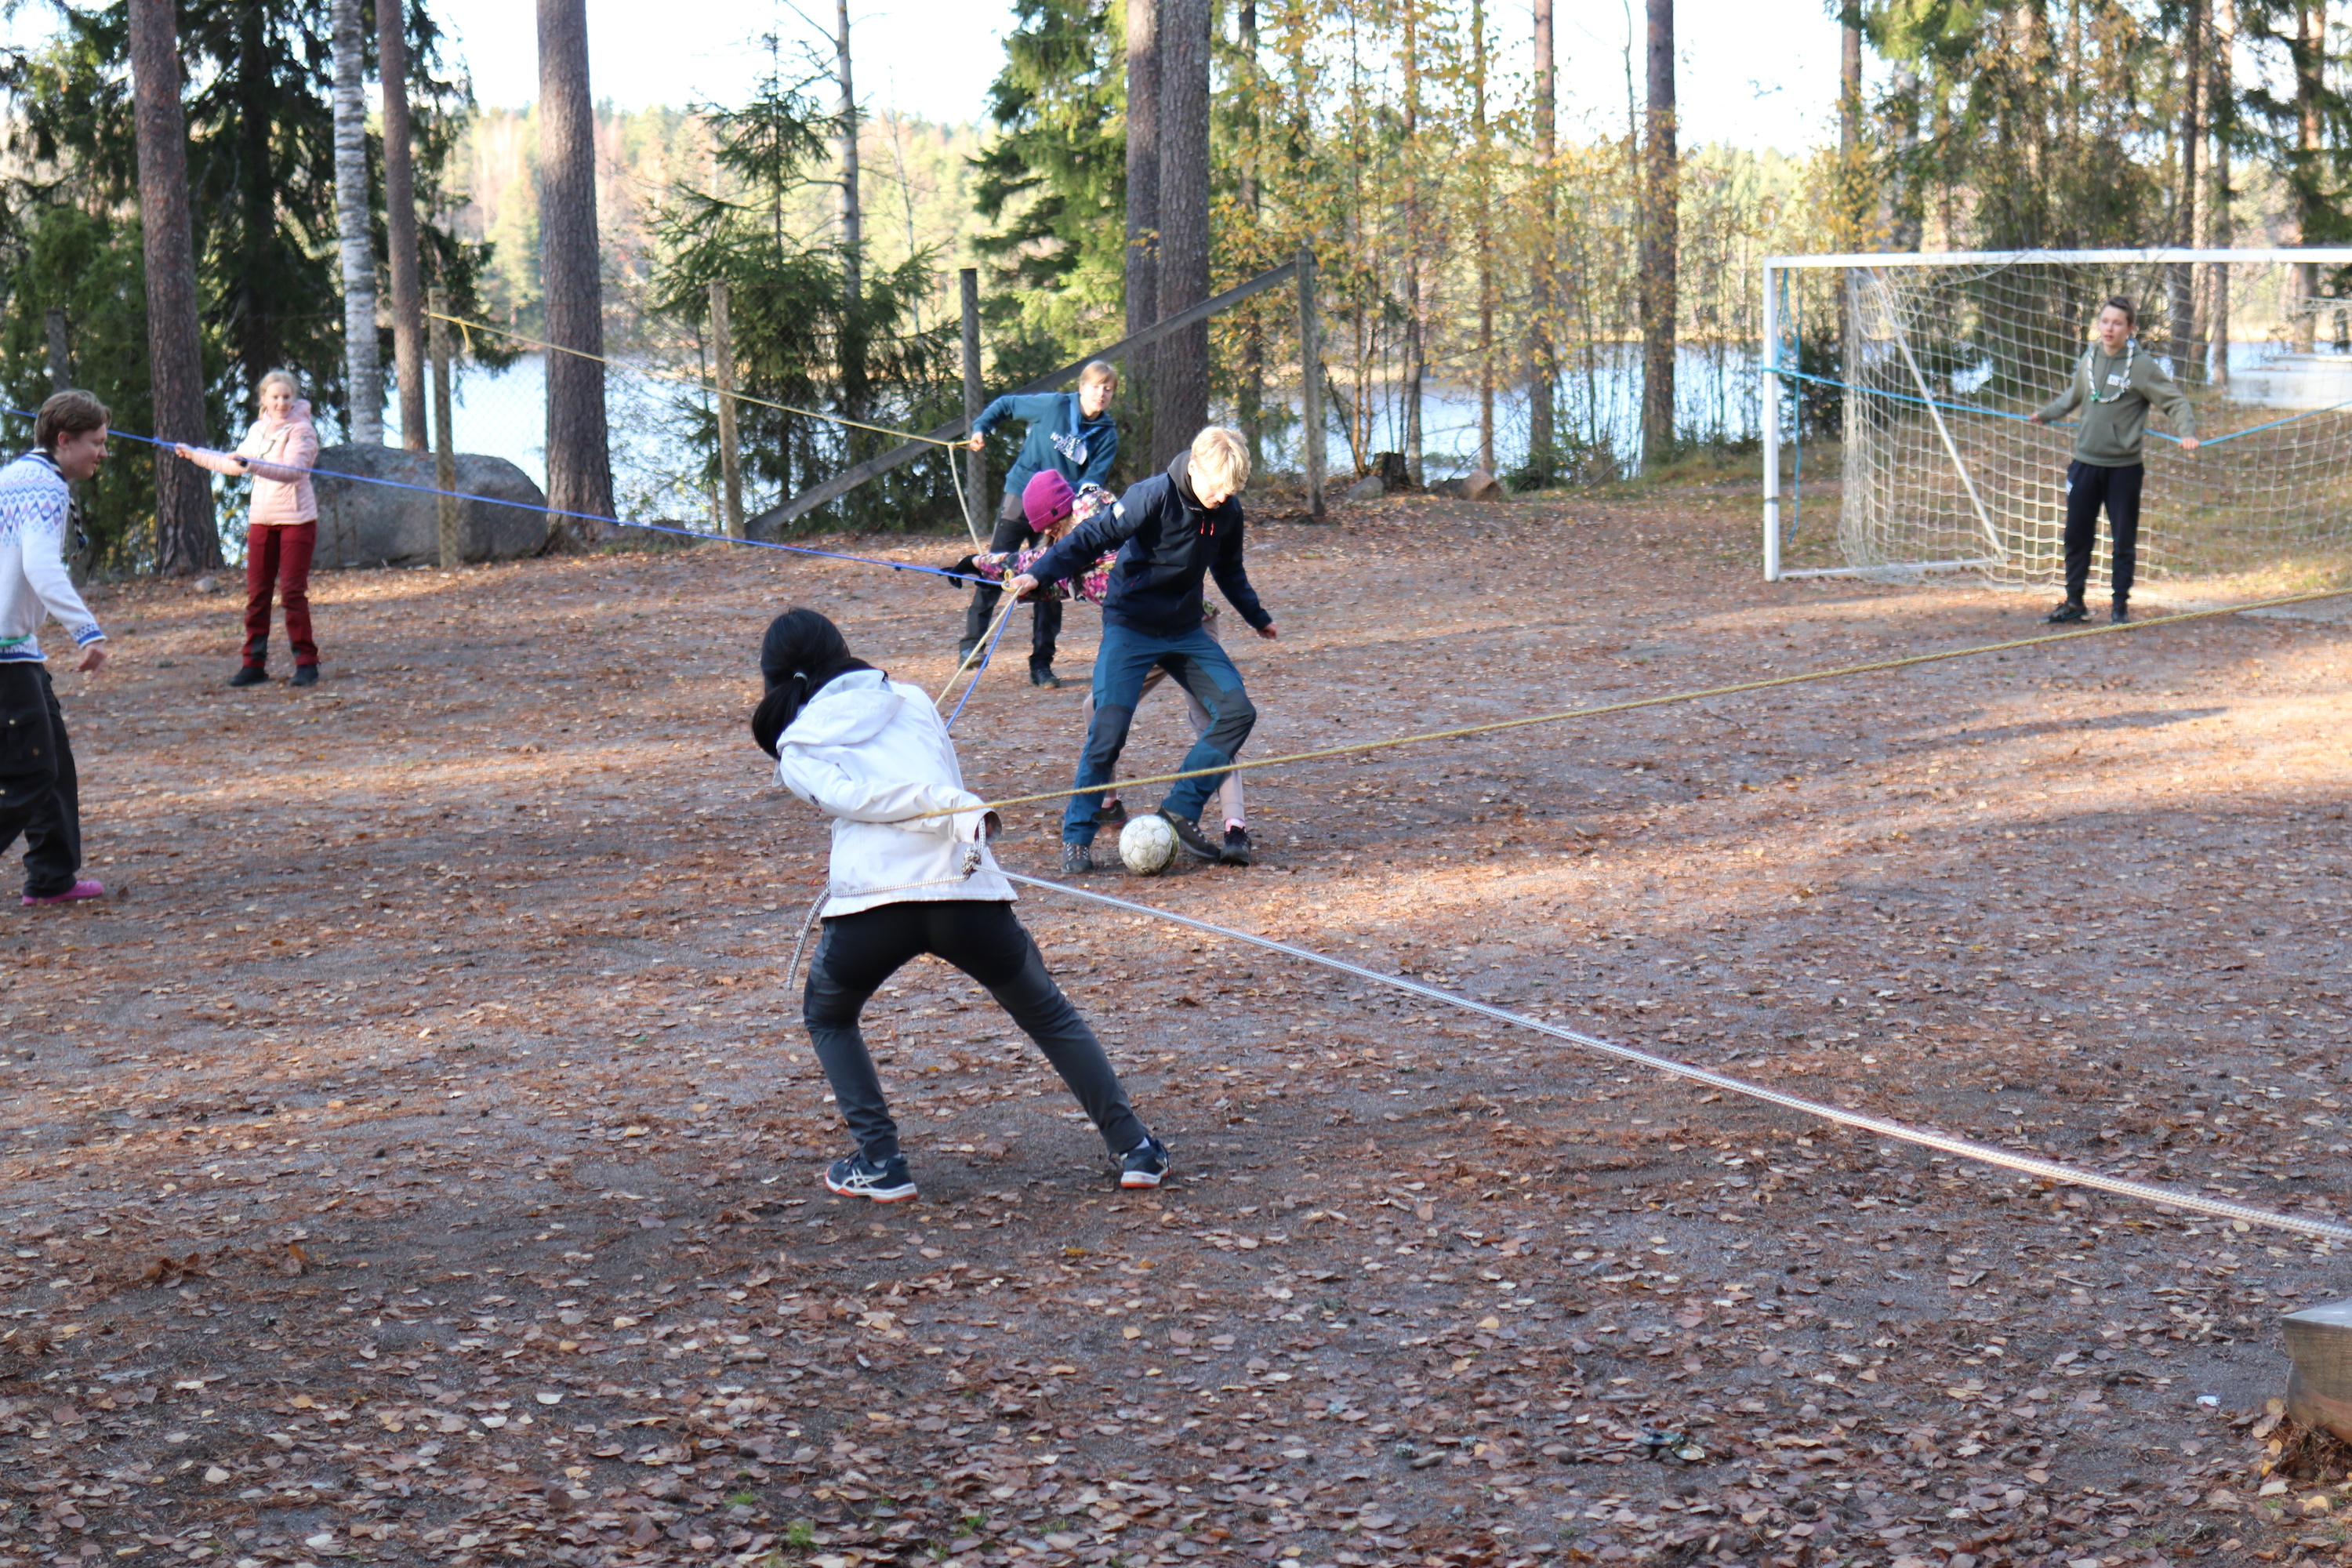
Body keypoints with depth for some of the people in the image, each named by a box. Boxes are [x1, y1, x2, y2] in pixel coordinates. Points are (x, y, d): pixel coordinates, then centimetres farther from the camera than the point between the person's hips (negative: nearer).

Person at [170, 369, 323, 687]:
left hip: (296, 519, -6)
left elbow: (292, 470, -25)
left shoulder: (301, 430, -8)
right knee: (256, 592, 4)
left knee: (293, 591, -9)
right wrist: (194, 454, 31)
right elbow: (233, 462, 29)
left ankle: (306, 663, -3)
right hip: (261, 519, 6)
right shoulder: (258, 430, 13)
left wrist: (251, 465, -35)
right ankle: (254, 664, 9)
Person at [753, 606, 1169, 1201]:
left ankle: (880, 1163, 15)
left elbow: (853, 794, -4)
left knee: (827, 1017, 27)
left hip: (870, 899, -2)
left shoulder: (796, 749, 13)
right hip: (964, 891, 2)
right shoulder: (909, 699, 20)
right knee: (1050, 1017, 22)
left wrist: (960, 814, -12)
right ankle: (1134, 1147, 15)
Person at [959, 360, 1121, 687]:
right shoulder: (1054, 405, -7)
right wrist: (980, 428, -5)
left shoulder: (1107, 436, -2)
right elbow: (1005, 405, 6)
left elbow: (1093, 480, -7)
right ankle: (971, 642, 8)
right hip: (1020, 498, -2)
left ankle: (1041, 664, 9)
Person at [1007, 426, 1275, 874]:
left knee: (1237, 712, -6)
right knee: (1108, 730, -14)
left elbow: (1229, 570, 19)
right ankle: (1076, 838, -3)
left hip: (1185, 631, 6)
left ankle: (1182, 810, 2)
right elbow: (1094, 536, -18)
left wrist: (1257, 617, 32)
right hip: (1130, 629, -6)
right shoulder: (1154, 496, -20)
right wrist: (1039, 573, -29)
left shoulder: (1228, 512, -1)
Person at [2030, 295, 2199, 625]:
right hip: (2085, 462, 4)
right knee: (2076, 534, 9)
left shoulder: (2142, 365, -10)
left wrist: (2187, 432, -26)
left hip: (2124, 467, -4)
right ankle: (2074, 602, 20)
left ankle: (2120, 604, 14)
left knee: (2124, 540, 3)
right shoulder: (2090, 359, 5)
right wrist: (2046, 414, 35)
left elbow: (2175, 401, -9)